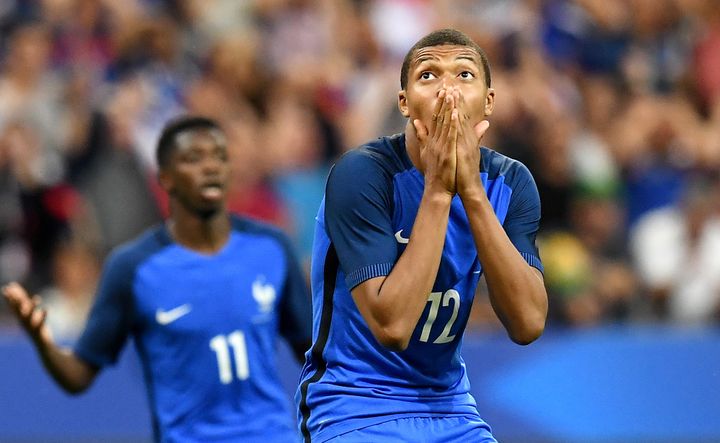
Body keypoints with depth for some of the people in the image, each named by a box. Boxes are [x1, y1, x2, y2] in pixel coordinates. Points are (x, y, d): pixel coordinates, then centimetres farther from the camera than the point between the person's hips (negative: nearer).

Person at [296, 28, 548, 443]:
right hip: (357, 406, -5)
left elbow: (528, 324, -14)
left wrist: (471, 191, -20)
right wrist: (438, 189, -25)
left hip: (451, 408, 5)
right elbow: (391, 325, -25)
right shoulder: (361, 173, -17)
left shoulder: (510, 182, -2)